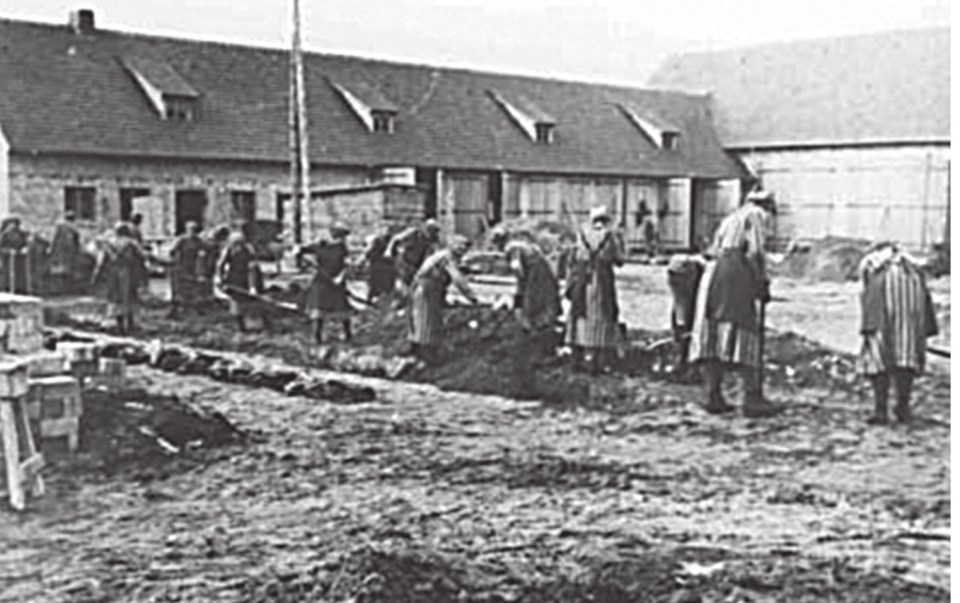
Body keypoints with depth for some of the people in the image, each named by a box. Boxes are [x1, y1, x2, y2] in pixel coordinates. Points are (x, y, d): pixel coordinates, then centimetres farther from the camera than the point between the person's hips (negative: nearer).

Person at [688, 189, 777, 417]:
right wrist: (763, 283, 0)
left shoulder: (730, 219, 30)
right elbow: (755, 251, -7)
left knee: (713, 336, 4)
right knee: (745, 333, -9)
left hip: (712, 271, 8)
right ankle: (752, 398, -13)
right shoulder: (755, 214, 7)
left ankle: (713, 396, 2)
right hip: (735, 272, -8)